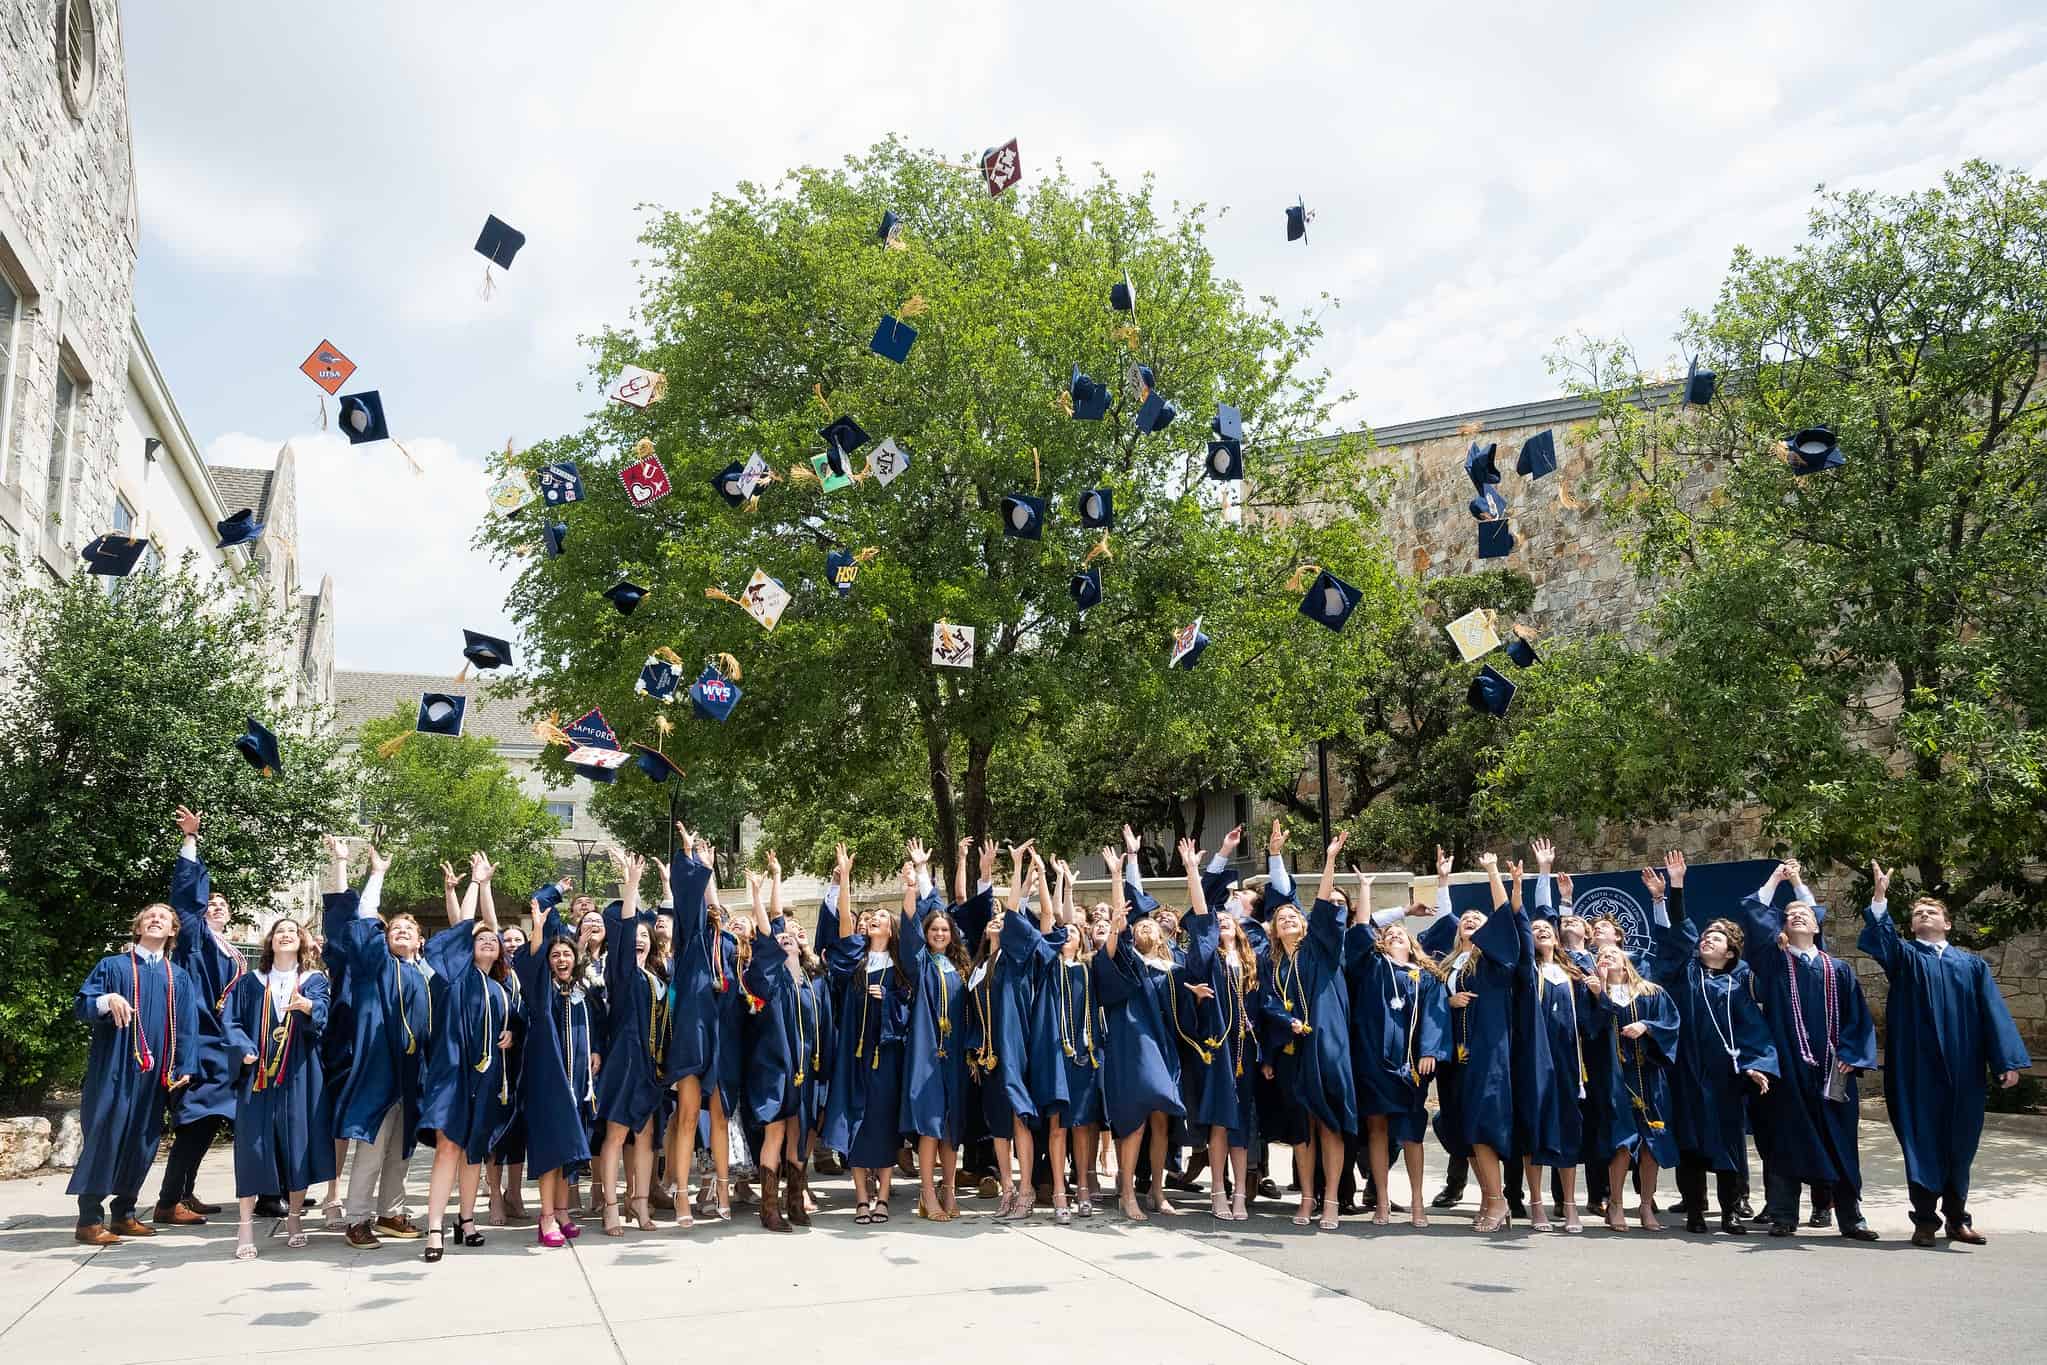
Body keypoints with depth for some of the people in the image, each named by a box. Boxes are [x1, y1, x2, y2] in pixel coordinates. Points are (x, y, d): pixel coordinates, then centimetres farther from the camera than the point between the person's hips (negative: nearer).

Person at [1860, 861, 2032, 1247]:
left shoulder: (1972, 963, 13)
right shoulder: (1904, 955, 8)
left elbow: (1993, 1011, 5)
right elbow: (1879, 937, -14)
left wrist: (2008, 1059, -6)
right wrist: (1879, 896, -29)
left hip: (1962, 1066, 2)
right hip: (1919, 1066, -2)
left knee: (1960, 1140, 8)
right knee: (1922, 1138, -1)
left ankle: (1956, 1218, 21)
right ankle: (1925, 1220, 6)